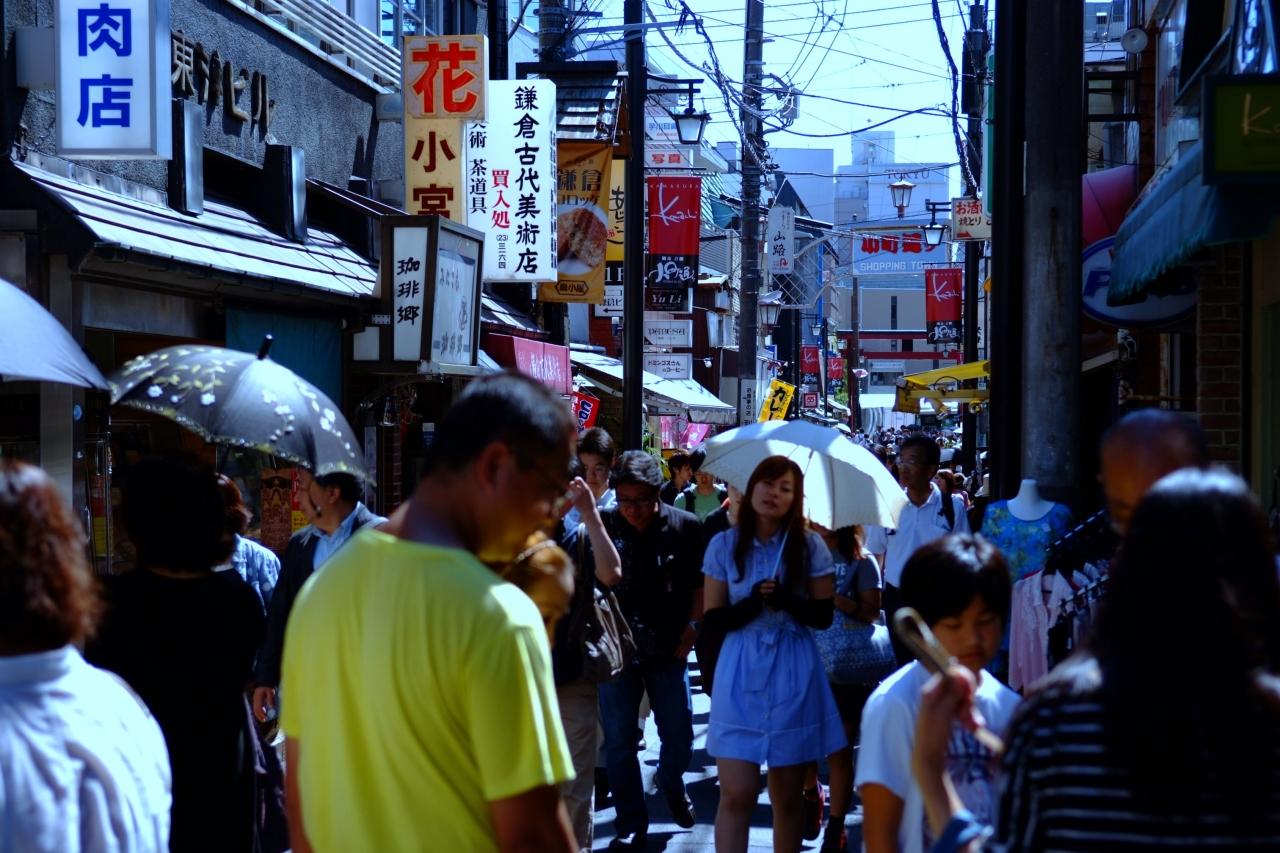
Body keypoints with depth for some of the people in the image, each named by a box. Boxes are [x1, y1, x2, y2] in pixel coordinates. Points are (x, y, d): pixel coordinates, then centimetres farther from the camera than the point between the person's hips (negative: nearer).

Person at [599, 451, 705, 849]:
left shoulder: (685, 527, -5)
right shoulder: (604, 525, -7)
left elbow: (700, 584, 5)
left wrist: (691, 628, 0)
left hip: (668, 650, 1)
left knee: (679, 735, 9)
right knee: (619, 742, 4)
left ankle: (672, 786, 40)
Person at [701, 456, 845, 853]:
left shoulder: (810, 546, 1)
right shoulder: (724, 545, 1)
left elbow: (823, 615, -1)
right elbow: (714, 618, 0)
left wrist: (786, 600, -19)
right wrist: (753, 603, -18)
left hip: (793, 675, 1)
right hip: (741, 674, -1)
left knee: (787, 796, 8)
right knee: (736, 794, -8)